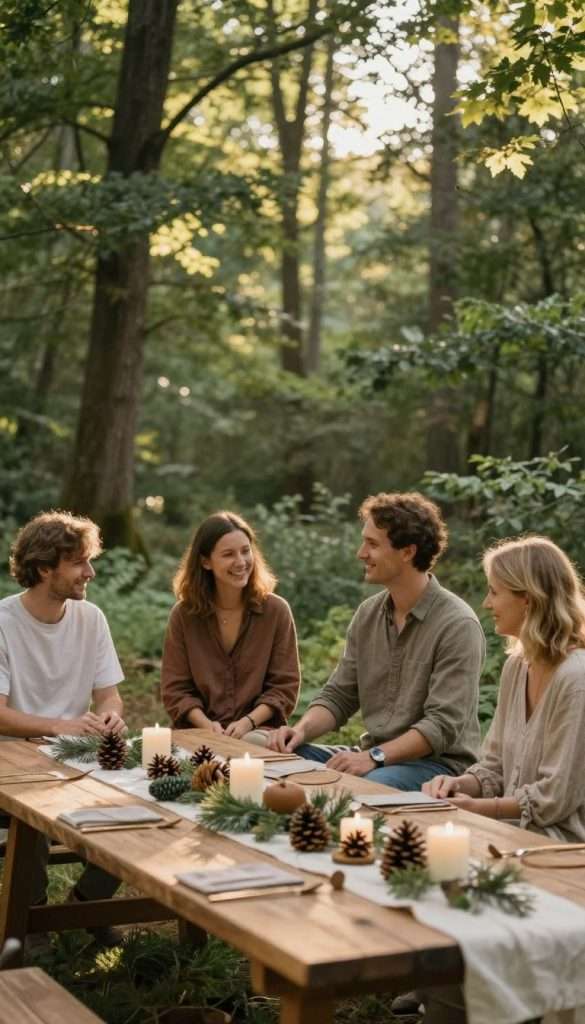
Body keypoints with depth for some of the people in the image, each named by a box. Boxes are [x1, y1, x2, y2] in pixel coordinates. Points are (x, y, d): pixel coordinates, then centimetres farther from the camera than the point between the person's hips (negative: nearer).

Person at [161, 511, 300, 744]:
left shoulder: (276, 610, 2)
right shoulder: (183, 615, 3)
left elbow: (284, 686, 1)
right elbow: (175, 689, 2)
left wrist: (249, 721, -15)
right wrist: (207, 724, -15)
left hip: (258, 730, 0)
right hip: (198, 730, 0)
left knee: (253, 743, -34)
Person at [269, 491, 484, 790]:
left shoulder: (457, 625, -14)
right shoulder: (368, 614, 7)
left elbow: (443, 726, -20)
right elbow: (338, 696, 10)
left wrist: (375, 756, -29)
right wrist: (303, 729, -10)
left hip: (439, 762, -6)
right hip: (374, 757, 7)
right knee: (286, 759, -12)